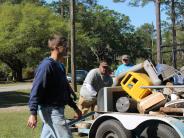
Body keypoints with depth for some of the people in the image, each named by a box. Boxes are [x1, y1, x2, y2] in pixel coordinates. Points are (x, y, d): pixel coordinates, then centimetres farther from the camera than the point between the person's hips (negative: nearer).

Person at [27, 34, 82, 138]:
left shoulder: (60, 66, 15)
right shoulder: (47, 65, -14)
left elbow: (65, 90, 23)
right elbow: (36, 89, -19)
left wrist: (75, 107, 26)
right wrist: (33, 113, -24)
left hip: (57, 109, 9)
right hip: (50, 110, -9)